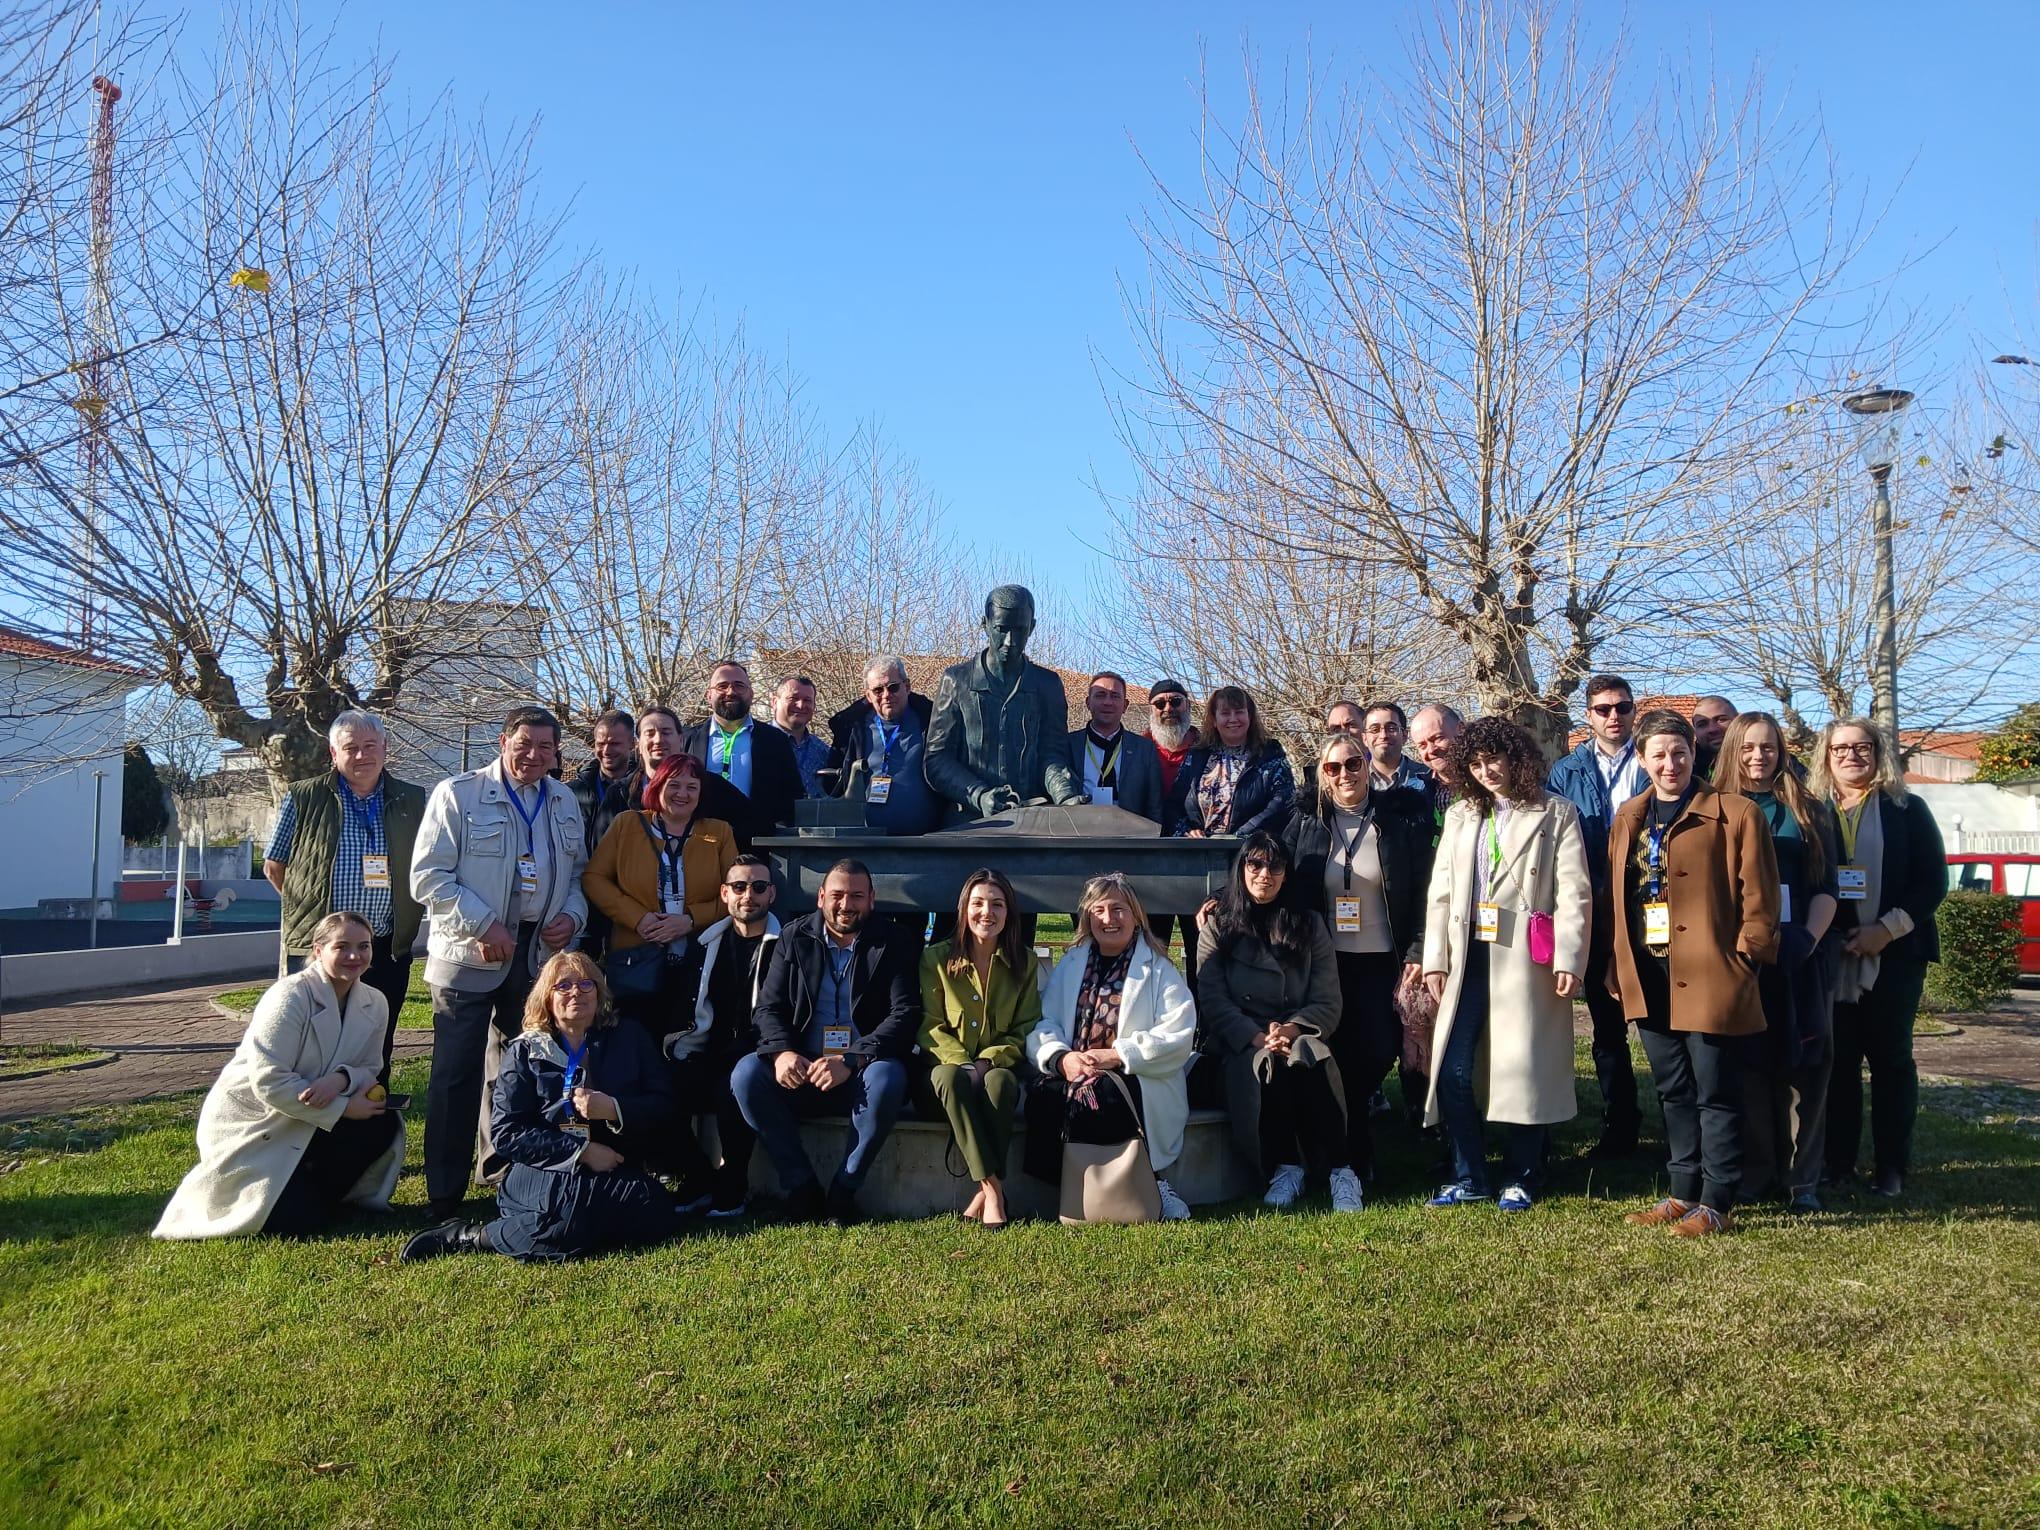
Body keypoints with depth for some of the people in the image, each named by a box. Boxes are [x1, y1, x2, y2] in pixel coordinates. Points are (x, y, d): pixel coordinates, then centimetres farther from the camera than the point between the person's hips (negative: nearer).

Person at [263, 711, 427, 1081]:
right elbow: (274, 866, 9)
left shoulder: (413, 801, 7)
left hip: (388, 952, 2)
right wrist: (310, 907, 5)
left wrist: (406, 920, 7)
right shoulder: (303, 799, 1)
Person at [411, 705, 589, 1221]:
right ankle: (445, 1197, 7)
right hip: (469, 956, -5)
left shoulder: (565, 804, 11)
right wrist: (483, 925, -18)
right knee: (458, 1077, -2)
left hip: (541, 953, 5)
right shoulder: (458, 794, -6)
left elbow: (577, 874, 19)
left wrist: (573, 916, -1)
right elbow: (427, 876, -10)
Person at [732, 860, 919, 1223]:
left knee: (888, 1078, -35)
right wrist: (782, 1051, -20)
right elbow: (768, 1007, 4)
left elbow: (906, 1014, -11)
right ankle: (800, 1187, -14)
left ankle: (844, 1191, -17)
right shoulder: (794, 938, 8)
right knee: (746, 1074, -25)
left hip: (863, 1072, -2)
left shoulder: (894, 944, 0)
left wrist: (851, 1061, -25)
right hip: (801, 1070, 2)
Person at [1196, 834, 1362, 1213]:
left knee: (1311, 1065, -34)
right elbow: (1213, 1001, -1)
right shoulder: (1218, 927, 11)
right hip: (1238, 1044, -1)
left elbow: (1328, 1004, 5)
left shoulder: (1309, 926, 14)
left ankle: (1340, 1171, -31)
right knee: (1267, 1065, -34)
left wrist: (1291, 1029, -16)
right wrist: (1256, 1037, -17)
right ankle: (1284, 1167, -25)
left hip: (1299, 1037, 1)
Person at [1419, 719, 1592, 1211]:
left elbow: (1573, 893, -5)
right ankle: (1469, 1177, 12)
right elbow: (1441, 891, 12)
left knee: (1522, 1069, 1)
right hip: (1469, 957, 4)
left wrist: (1569, 960, -13)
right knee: (1451, 1072, -1)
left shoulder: (1556, 814, 2)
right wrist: (1434, 959, 6)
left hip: (1525, 959, -4)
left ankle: (1520, 1180, 16)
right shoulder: (1460, 815, 15)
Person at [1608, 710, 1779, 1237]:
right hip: (1649, 978, 6)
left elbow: (1758, 897, -5)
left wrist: (1746, 956, -12)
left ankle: (1715, 1203, 10)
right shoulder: (1629, 820, 12)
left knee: (1714, 1093, 1)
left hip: (1710, 977, -6)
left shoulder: (1737, 815, -4)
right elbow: (1616, 895, 14)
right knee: (1673, 1091, 14)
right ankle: (1683, 1193, 25)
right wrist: (1618, 967, 8)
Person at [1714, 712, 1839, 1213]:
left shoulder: (1809, 812, 9)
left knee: (1802, 1066, 1)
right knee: (1748, 1063, 2)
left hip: (1800, 959, 1)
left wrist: (1810, 937, -10)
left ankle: (1801, 1180, 9)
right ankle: (1752, 1174, 11)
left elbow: (1826, 886, 5)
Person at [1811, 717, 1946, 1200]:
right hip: (1831, 956, 1)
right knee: (1838, 1058, 2)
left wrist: (1887, 929, -12)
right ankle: (1837, 1163, 9)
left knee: (1890, 1056, 3)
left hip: (1894, 954, -1)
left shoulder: (1906, 810, 5)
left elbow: (1933, 880, -1)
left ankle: (1891, 1168, 9)